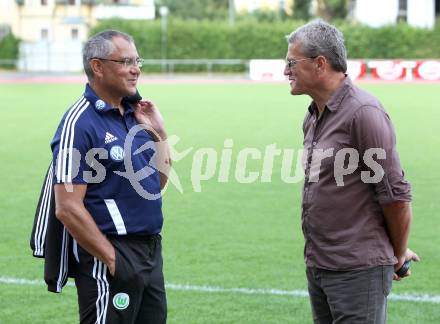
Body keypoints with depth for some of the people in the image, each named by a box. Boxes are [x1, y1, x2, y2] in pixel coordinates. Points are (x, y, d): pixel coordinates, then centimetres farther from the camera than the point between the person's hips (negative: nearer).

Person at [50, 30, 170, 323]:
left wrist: (159, 133, 7)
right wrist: (112, 260, -17)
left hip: (151, 252, 8)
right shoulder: (80, 124, -14)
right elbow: (68, 208, -19)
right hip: (113, 256, -8)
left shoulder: (133, 115, 11)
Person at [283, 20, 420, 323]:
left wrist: (399, 256, -3)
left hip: (358, 270, -9)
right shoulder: (314, 116, 14)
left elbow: (396, 195, -15)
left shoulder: (363, 112, -15)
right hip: (317, 265, 9)